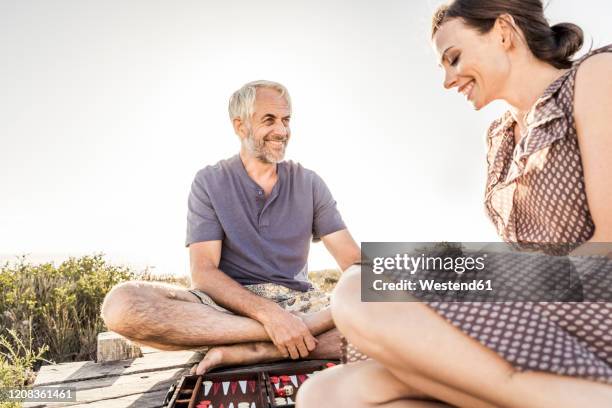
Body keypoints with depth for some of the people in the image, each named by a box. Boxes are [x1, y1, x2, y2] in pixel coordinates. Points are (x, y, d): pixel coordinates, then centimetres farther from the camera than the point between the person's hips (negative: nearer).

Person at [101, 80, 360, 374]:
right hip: (228, 303, -1)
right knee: (122, 303, -29)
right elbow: (203, 271, -9)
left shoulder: (309, 183, 8)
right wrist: (268, 313, -27)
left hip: (297, 302, 2)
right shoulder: (210, 182, 2)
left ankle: (239, 352, -28)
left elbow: (352, 258, 1)